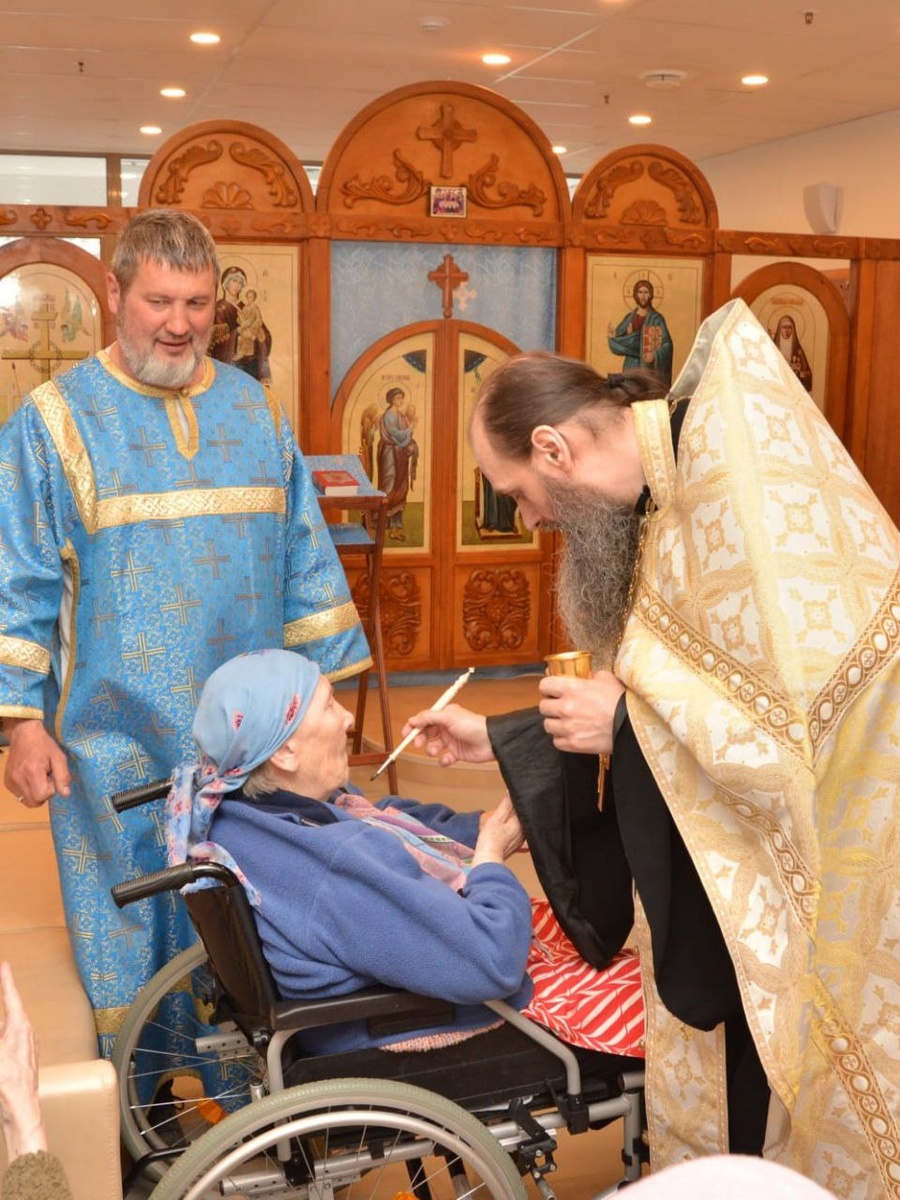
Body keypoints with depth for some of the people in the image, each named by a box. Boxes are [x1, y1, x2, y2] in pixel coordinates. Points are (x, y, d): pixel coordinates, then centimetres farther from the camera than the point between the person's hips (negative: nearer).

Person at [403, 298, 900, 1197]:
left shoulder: (739, 472, -22)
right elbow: (657, 695, 15)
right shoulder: (658, 497, 6)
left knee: (792, 1116, 8)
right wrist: (498, 740, 14)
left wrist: (628, 715, -18)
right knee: (727, 1098, 19)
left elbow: (813, 697, -29)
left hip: (825, 877, -8)